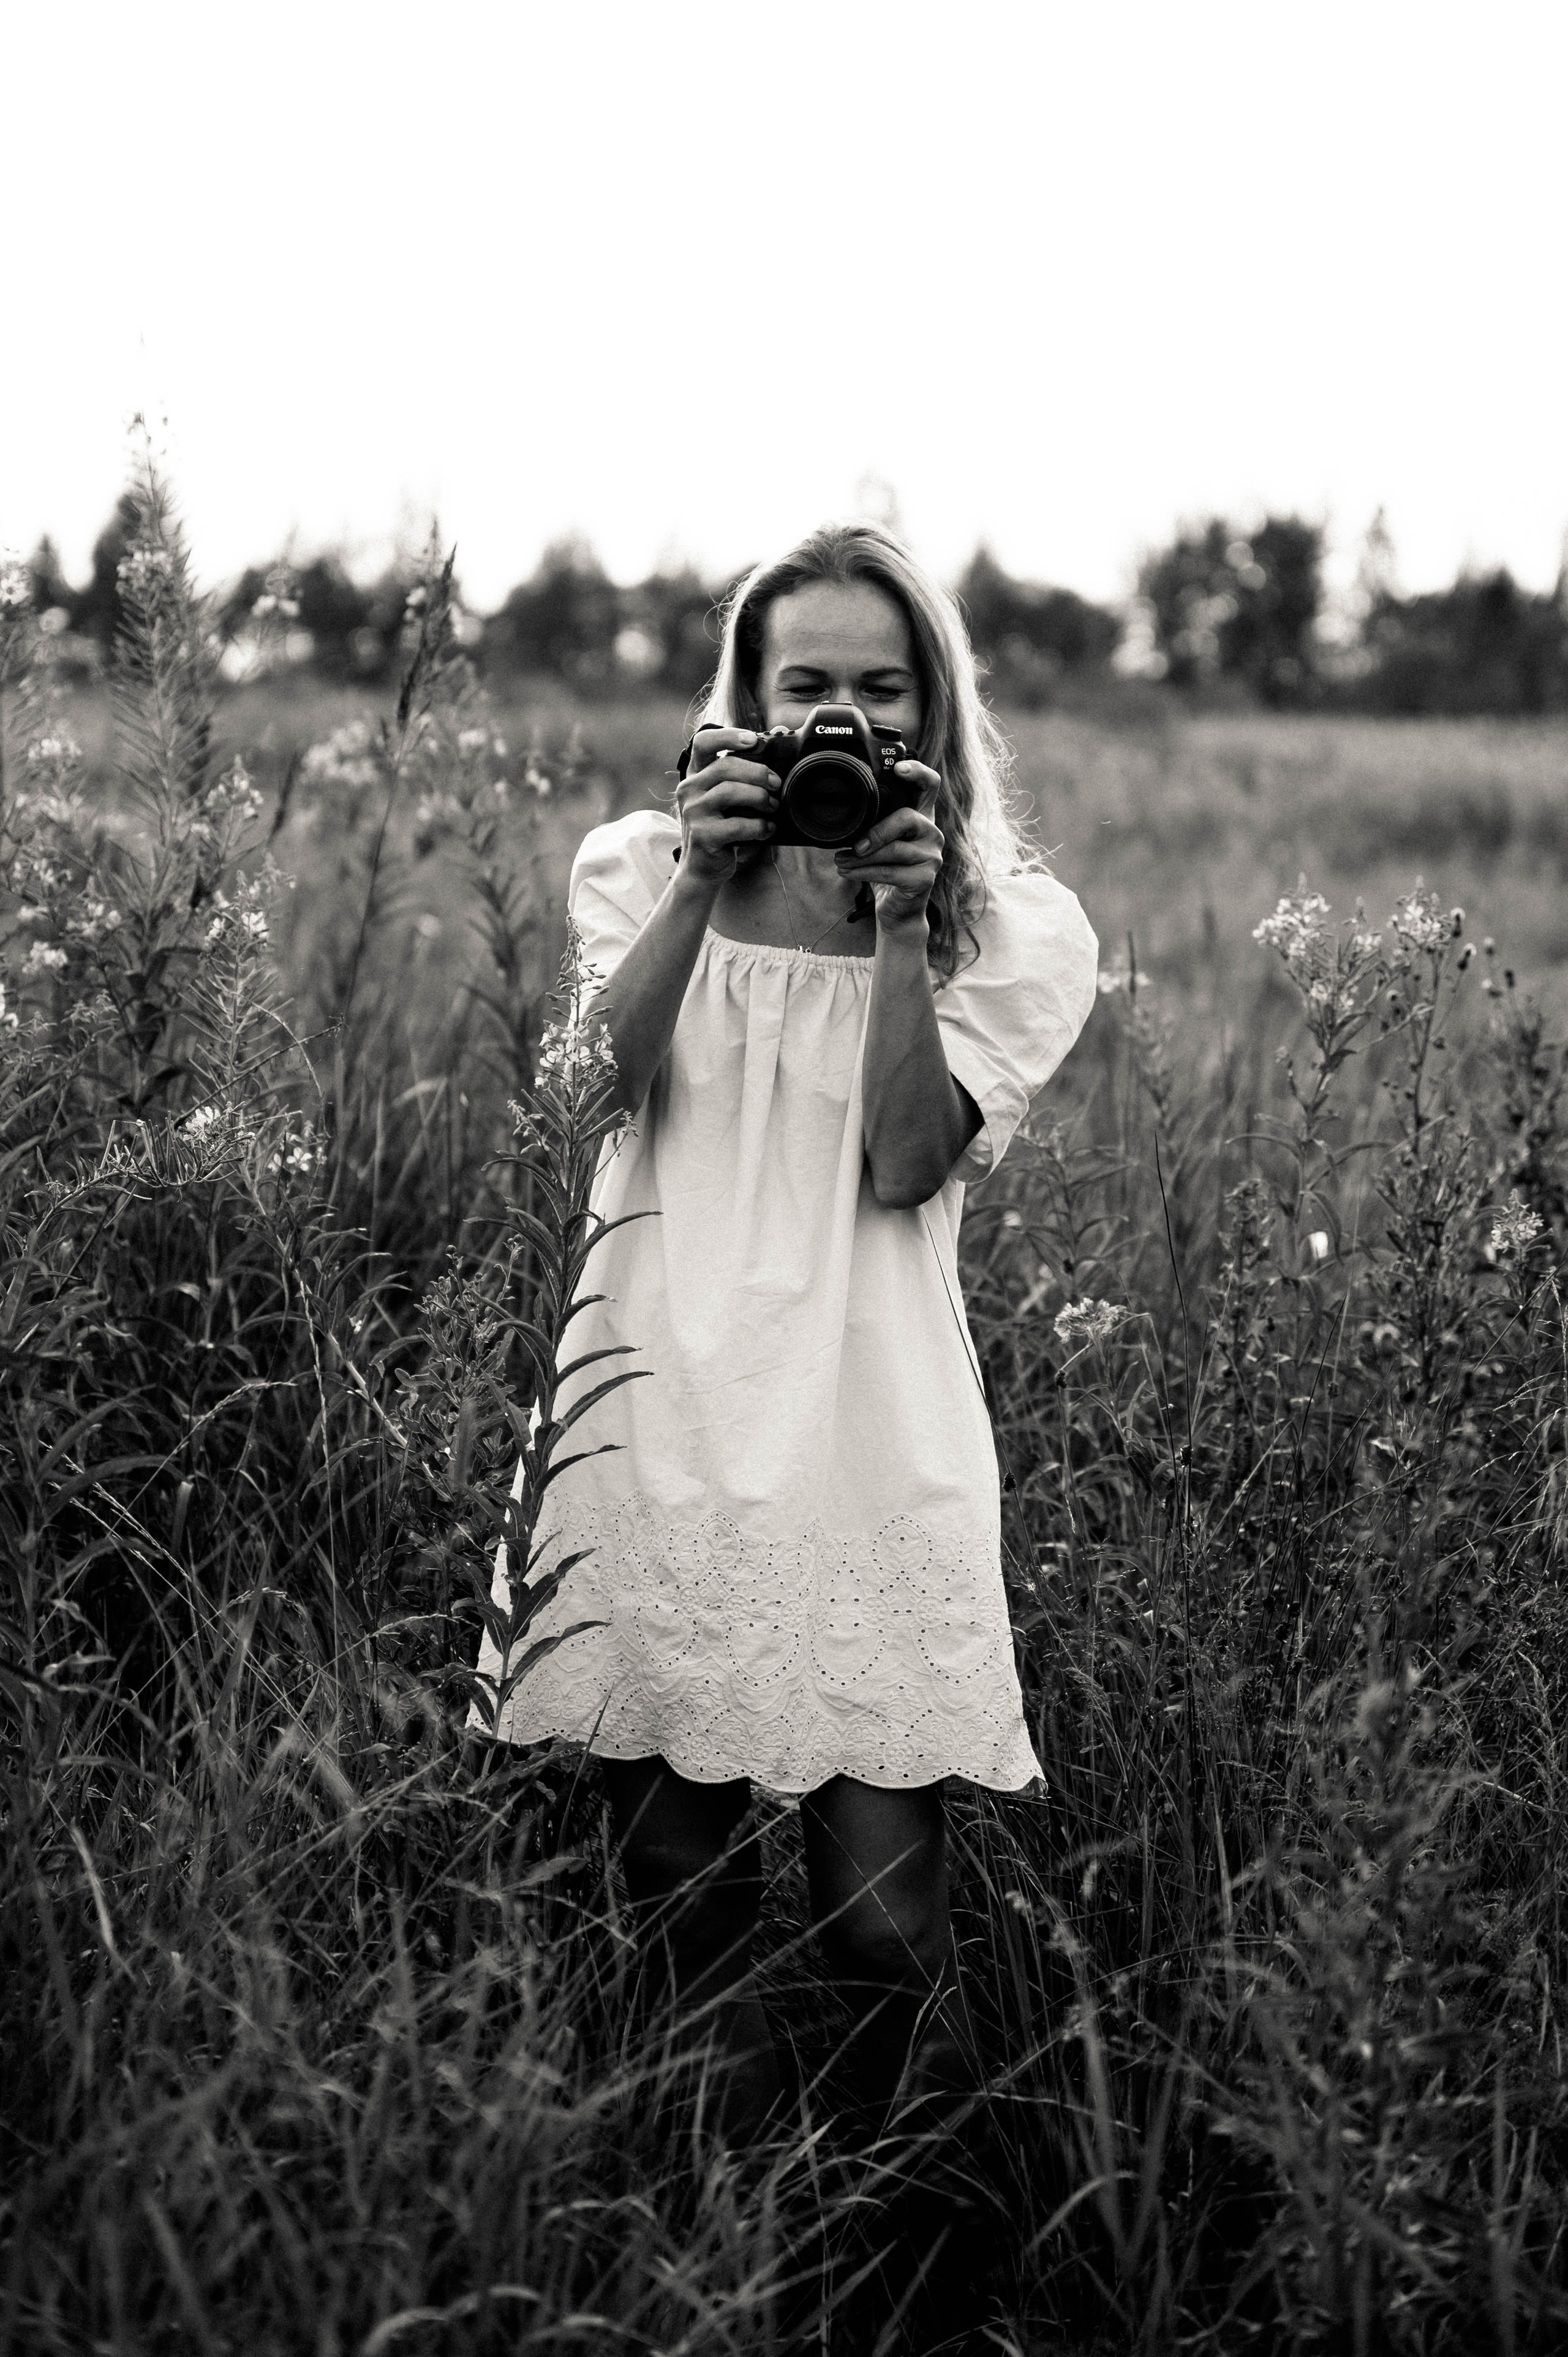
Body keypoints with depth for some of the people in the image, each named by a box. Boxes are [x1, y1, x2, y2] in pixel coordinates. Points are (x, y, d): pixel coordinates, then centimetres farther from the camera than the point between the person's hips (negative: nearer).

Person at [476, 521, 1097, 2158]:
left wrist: (901, 922, -10)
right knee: (674, 1883, 8)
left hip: (871, 1442, -2)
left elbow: (907, 1167, -6)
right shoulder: (651, 866, 12)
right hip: (658, 1407, 2)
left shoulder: (1008, 927, 7)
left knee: (883, 1920, -4)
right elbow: (598, 1087, -4)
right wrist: (700, 885, -11)